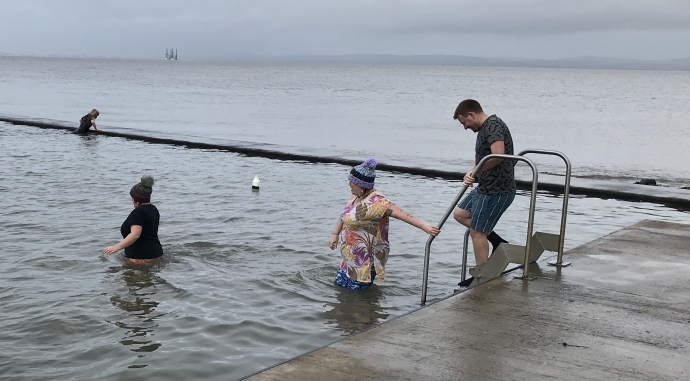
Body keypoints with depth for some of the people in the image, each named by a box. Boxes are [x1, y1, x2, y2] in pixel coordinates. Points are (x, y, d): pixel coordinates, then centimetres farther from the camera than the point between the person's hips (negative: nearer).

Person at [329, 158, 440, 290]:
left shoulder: (375, 202, -25)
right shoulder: (357, 196, 3)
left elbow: (401, 214, -36)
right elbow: (344, 216, 18)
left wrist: (423, 226, -47)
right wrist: (335, 234, 7)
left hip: (365, 262, -9)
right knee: (339, 283, 21)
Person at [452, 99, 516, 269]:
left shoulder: (493, 125, -17)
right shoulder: (485, 128, 15)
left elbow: (498, 155, -33)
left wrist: (475, 171, -21)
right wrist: (471, 175, -4)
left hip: (497, 191, -11)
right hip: (486, 188, 11)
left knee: (477, 232, -2)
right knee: (460, 214, 19)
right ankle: (498, 242, 19)